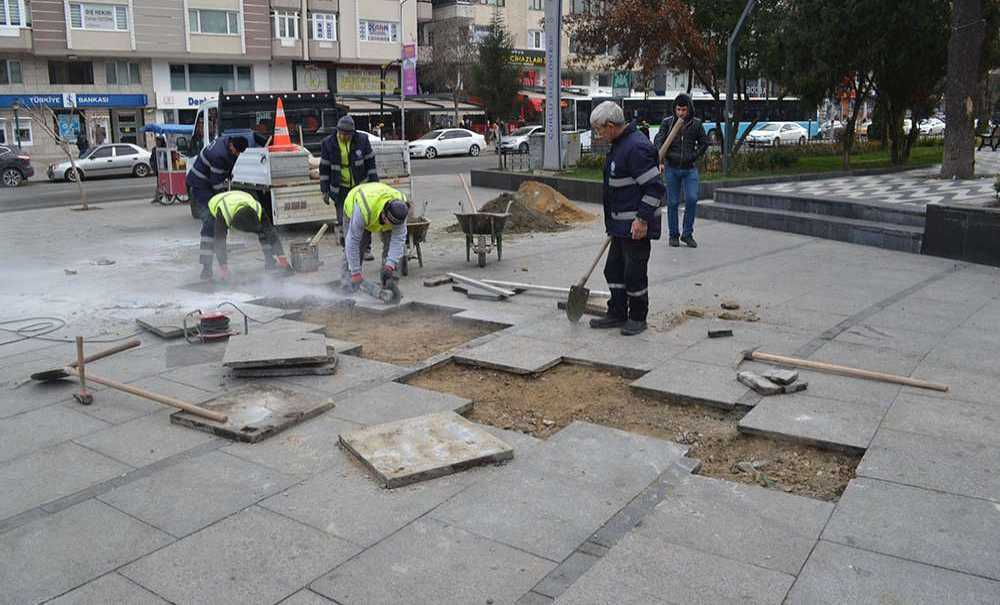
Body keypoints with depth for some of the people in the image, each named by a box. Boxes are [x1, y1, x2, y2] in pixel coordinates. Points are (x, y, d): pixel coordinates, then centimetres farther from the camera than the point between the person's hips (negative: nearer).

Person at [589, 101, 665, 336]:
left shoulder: (636, 147, -20)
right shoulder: (618, 145, 13)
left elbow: (654, 187, -22)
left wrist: (643, 219, -23)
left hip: (636, 226, -10)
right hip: (620, 224, 10)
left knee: (634, 273, 0)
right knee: (614, 270, 15)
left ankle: (637, 318, 15)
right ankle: (617, 314, 27)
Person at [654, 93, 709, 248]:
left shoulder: (696, 124, 4)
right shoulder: (667, 122, 0)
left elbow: (704, 143, 14)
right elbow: (658, 141, -8)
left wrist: (695, 157, 2)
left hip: (690, 169, 1)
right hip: (671, 168, 0)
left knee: (692, 199, -11)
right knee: (673, 202, 4)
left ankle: (687, 234, 4)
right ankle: (674, 235, 17)